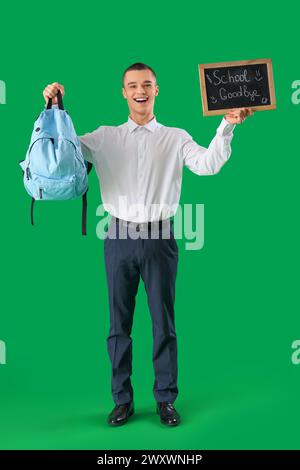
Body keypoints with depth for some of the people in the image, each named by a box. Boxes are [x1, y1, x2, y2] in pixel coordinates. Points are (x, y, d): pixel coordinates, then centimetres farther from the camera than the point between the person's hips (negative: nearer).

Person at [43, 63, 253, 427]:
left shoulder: (176, 138, 7)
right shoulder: (105, 137, 9)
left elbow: (208, 164, -8)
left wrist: (227, 125, -19)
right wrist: (54, 110, -10)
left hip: (159, 239, -1)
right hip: (120, 238, 1)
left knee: (164, 323, 6)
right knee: (119, 323, 8)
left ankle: (165, 398, 21)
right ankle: (122, 399, 22)